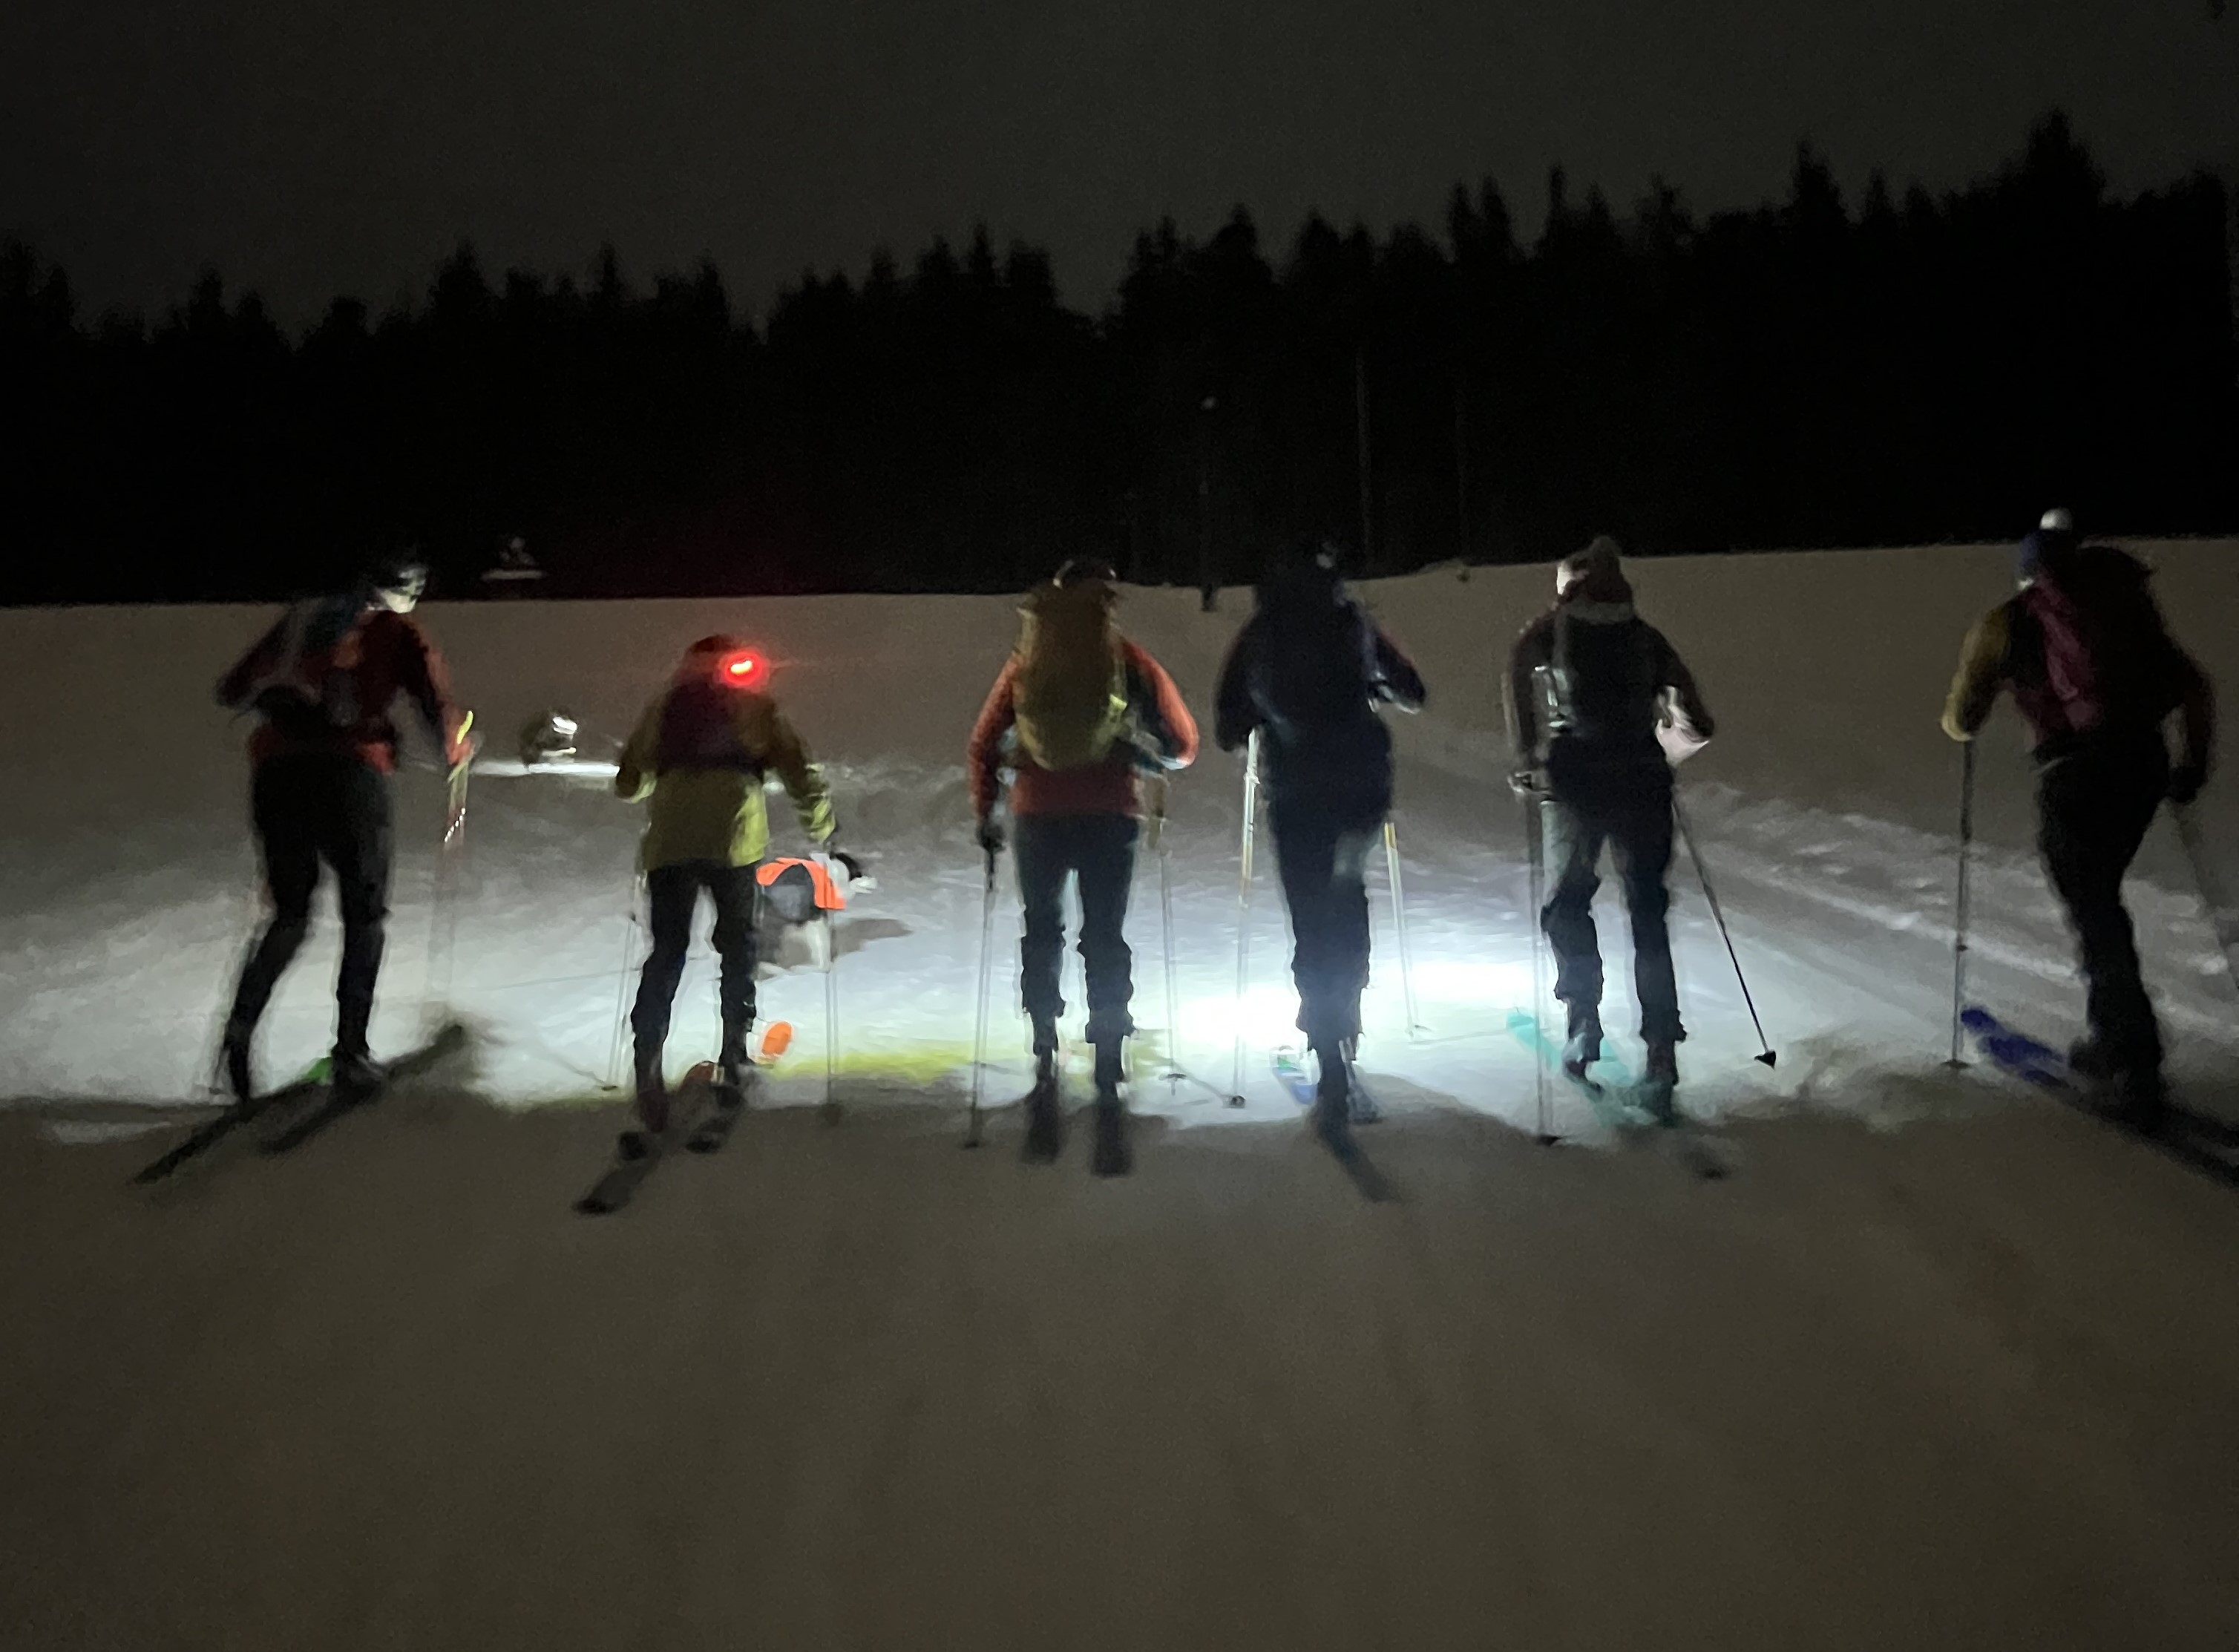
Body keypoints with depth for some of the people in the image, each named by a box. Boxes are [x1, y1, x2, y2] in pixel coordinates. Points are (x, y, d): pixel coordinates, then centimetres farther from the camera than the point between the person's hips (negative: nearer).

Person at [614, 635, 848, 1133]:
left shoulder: (664, 708, 21)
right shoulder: (757, 706, 16)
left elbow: (628, 784, 22)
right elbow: (803, 777, 11)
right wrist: (828, 841, 20)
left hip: (668, 844, 1)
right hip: (733, 842, -1)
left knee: (667, 952, 5)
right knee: (738, 947, 14)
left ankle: (648, 1056, -15)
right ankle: (733, 1062, 14)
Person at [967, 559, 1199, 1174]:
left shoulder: (1026, 661, 7)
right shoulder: (1130, 660, 2)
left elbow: (982, 747, 8)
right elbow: (1182, 745, 6)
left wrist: (985, 816, 18)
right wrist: (1147, 754, 26)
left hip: (1038, 819, 1)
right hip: (1110, 819, -1)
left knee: (1041, 934, 19)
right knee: (1105, 944, 6)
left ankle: (1046, 1062, 11)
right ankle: (1108, 1091, -1)